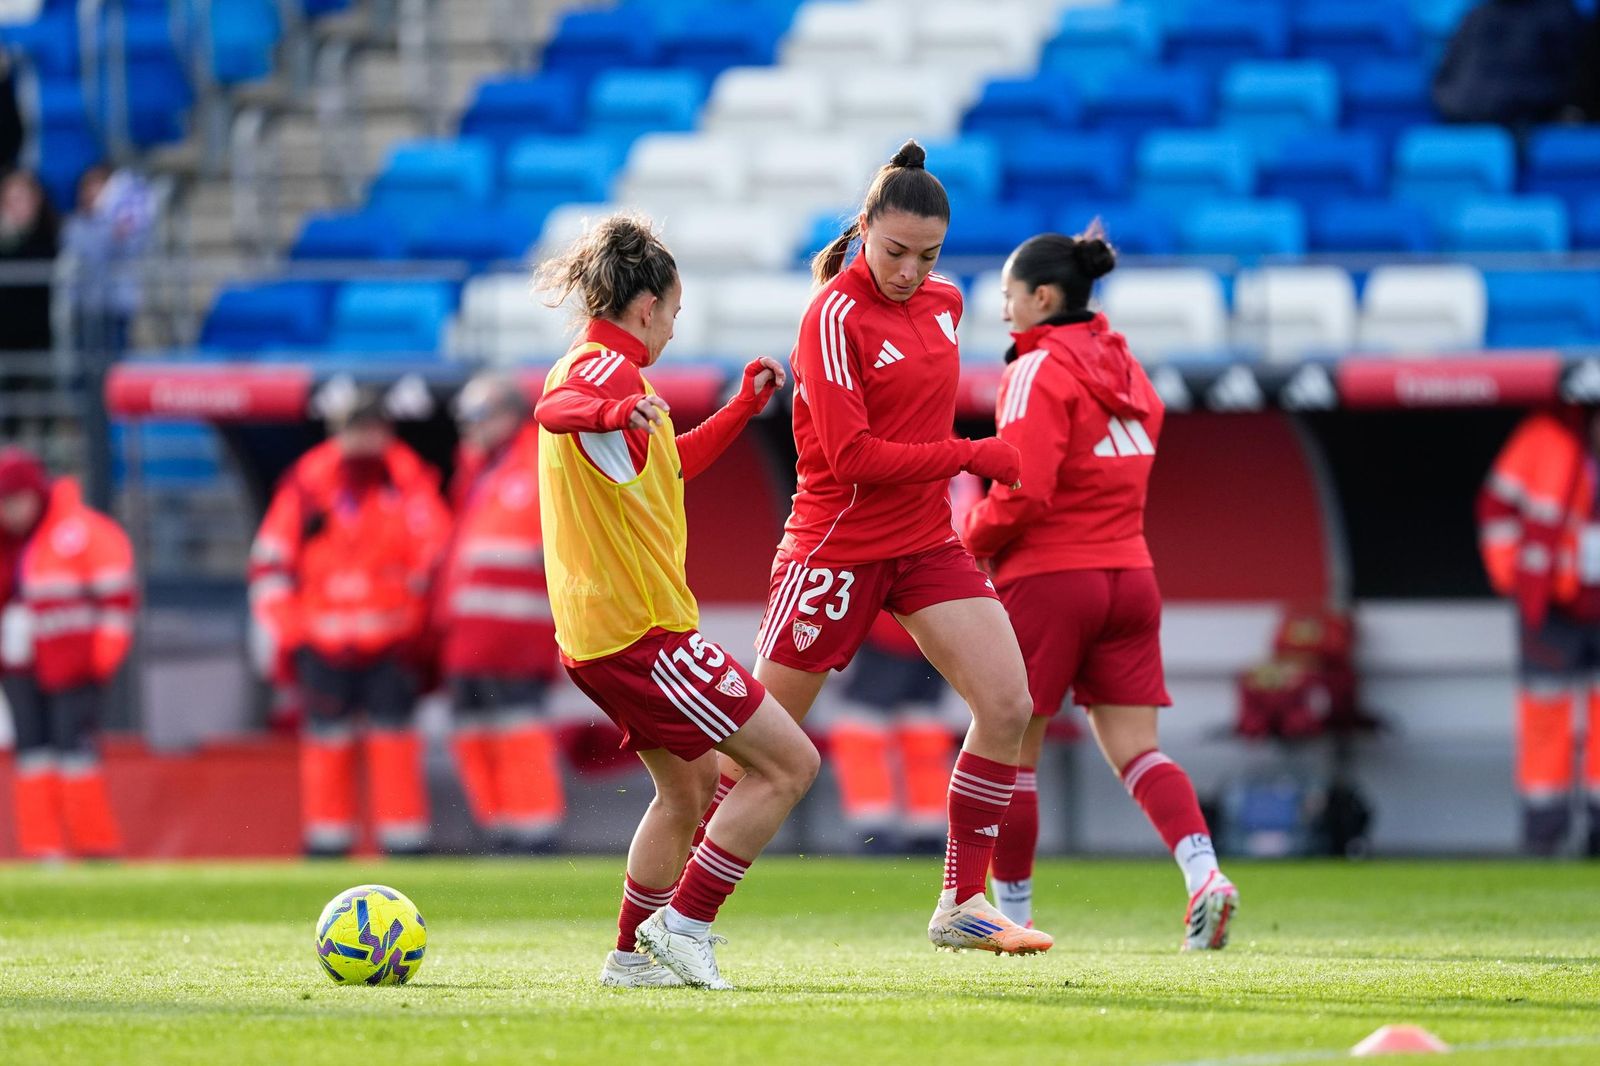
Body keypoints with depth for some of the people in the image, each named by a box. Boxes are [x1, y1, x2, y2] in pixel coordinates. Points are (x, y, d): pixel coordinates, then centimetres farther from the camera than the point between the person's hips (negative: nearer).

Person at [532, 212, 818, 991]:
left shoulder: (587, 368, 19)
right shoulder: (611, 369, -13)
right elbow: (553, 410, -38)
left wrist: (742, 409, 39)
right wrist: (613, 414, -58)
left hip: (600, 633, 11)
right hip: (642, 632, -11)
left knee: (692, 787, 24)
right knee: (789, 762, -8)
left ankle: (634, 955, 25)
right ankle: (685, 923, -7)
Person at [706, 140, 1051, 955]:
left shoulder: (943, 302, 6)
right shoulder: (835, 315, -17)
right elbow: (852, 455, -22)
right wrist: (972, 456, -20)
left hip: (926, 543, 7)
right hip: (836, 545, -6)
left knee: (1007, 706, -7)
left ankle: (962, 904, 2)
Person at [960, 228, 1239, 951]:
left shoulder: (1040, 369, -11)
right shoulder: (1121, 365, 14)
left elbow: (1023, 491, -19)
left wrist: (972, 539, -1)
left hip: (1049, 575, -7)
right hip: (1128, 571, 7)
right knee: (1135, 750, 4)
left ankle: (1012, 915, 8)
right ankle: (1204, 875, -17)